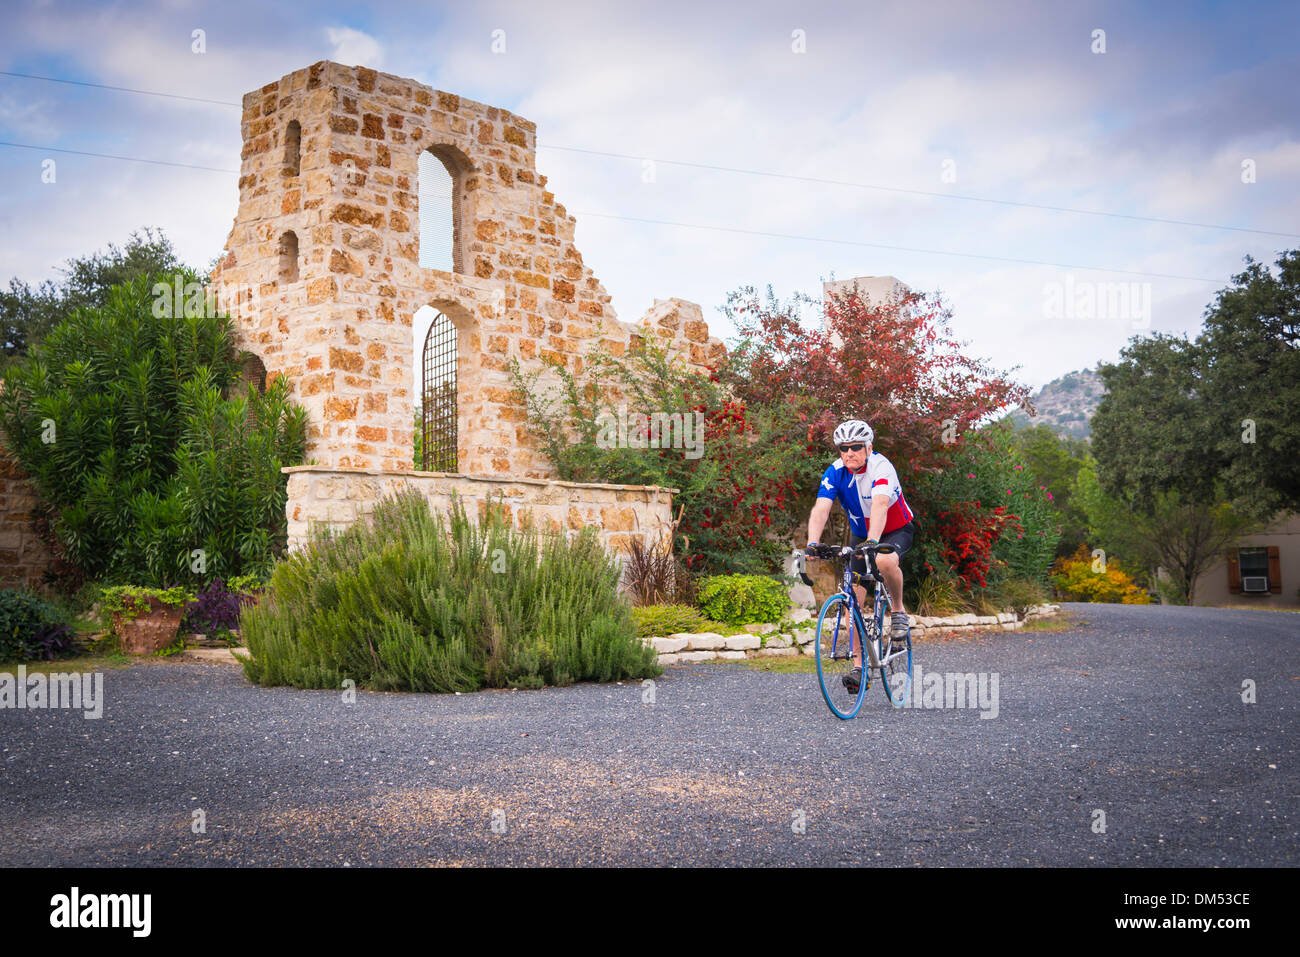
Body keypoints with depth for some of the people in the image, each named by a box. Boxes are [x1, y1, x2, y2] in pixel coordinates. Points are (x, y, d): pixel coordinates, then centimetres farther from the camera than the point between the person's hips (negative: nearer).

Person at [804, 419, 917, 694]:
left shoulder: (881, 467, -28)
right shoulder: (835, 472, -16)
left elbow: (879, 505, -44)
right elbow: (820, 509, -28)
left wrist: (873, 542, -59)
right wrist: (812, 544, -45)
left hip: (897, 530, -4)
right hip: (861, 534, 4)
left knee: (885, 561, -38)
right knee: (854, 596, -8)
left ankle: (899, 612, -9)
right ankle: (858, 666, -2)